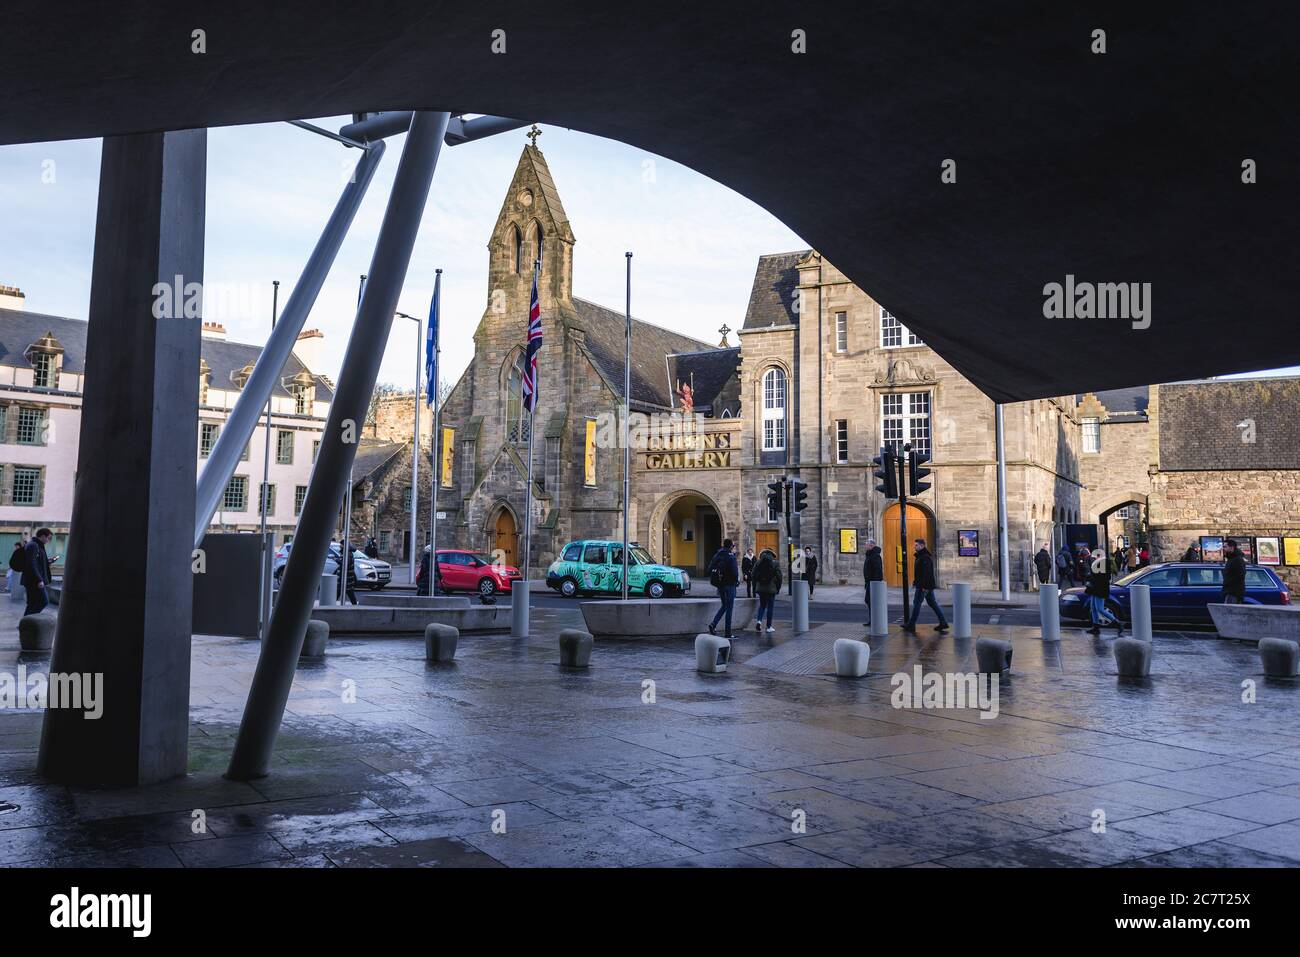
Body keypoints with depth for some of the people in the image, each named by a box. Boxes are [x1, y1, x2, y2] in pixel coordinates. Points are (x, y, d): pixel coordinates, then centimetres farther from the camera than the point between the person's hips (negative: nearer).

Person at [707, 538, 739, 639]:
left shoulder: (717, 556, 7)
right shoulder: (731, 557, -14)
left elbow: (710, 569, 9)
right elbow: (734, 571, -20)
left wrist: (714, 579, 13)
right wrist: (737, 580, -2)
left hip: (720, 585, 7)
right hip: (729, 584, -7)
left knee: (724, 606, 20)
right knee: (729, 608, 1)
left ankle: (713, 624, 3)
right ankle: (728, 633, 4)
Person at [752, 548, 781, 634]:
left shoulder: (758, 562, 4)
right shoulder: (775, 563, -4)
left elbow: (754, 575, 6)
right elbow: (779, 576, -5)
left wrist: (754, 588, 13)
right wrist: (778, 588, 5)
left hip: (760, 588, 3)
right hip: (771, 588, -3)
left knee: (762, 605, 17)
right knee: (770, 606, 5)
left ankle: (759, 620, -5)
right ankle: (769, 627, 7)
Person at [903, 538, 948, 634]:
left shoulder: (925, 557, -18)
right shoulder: (920, 556, 15)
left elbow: (926, 572, -24)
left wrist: (924, 586, -26)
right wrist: (915, 582, 23)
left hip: (924, 586, -10)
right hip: (928, 585, 10)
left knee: (916, 603, -3)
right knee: (932, 603, 12)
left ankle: (911, 625, 2)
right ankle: (943, 622, 13)